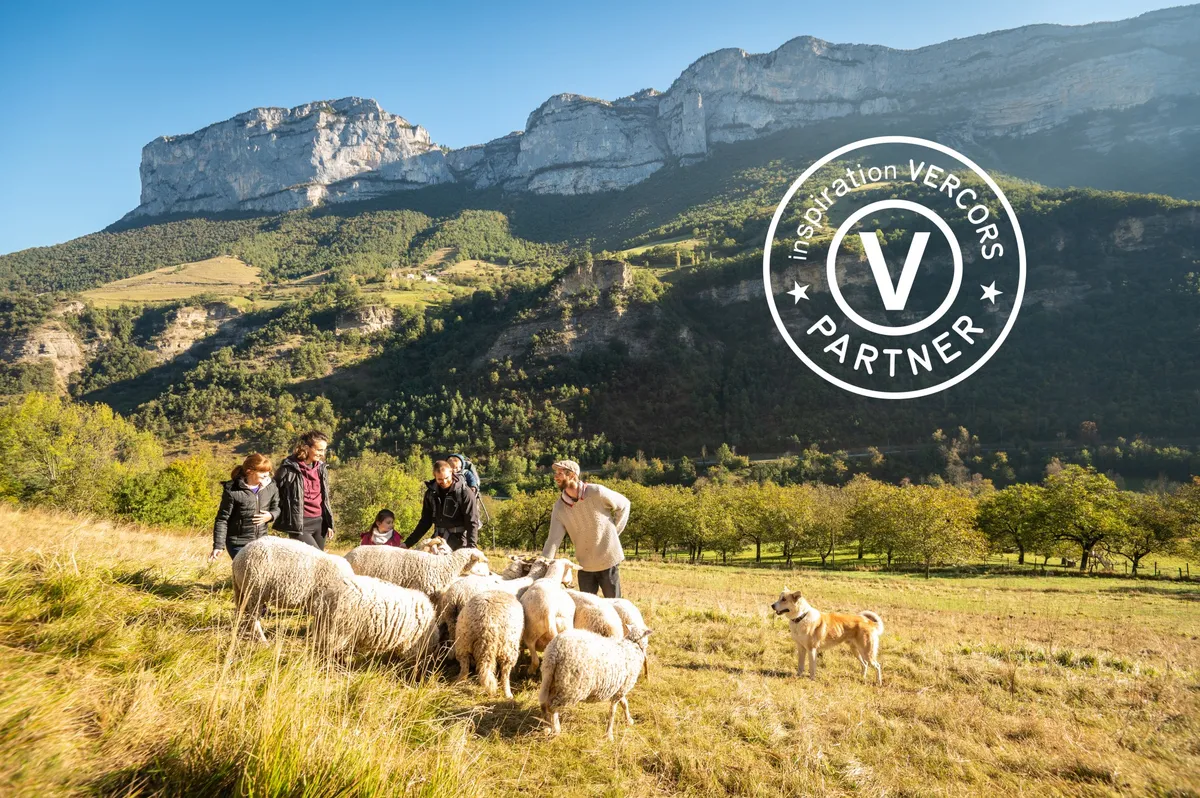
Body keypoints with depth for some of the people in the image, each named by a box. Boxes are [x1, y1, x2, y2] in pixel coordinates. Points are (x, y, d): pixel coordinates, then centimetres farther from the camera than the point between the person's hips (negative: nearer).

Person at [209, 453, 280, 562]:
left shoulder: (271, 487, -2)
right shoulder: (232, 491, -15)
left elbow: (276, 508, 14)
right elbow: (222, 519, -9)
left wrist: (271, 516, -10)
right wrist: (218, 546, -12)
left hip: (261, 543, 5)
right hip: (239, 544, -5)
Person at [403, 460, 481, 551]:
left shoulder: (465, 493, -11)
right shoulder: (431, 493, 5)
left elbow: (472, 523, -13)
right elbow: (425, 521, 14)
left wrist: (472, 547, -25)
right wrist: (408, 543, 11)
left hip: (459, 542, -5)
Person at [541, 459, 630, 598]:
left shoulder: (596, 492, -16)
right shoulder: (559, 507, -6)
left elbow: (624, 505, 0)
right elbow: (553, 540, -12)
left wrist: (612, 533, -1)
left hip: (608, 562, -3)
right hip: (584, 566, 3)